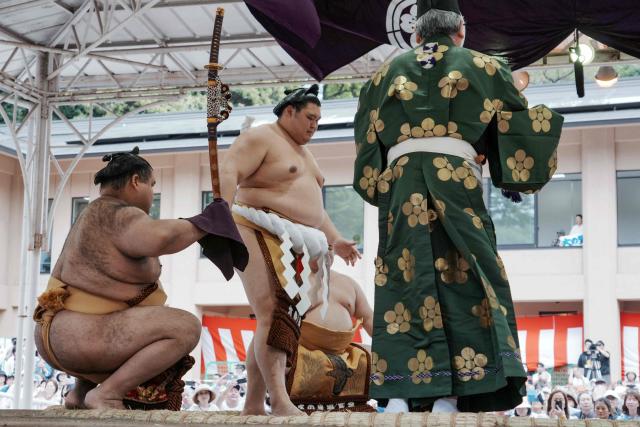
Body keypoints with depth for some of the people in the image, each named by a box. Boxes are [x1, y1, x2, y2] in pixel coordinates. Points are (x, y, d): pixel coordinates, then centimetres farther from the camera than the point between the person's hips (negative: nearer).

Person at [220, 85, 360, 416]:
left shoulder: (302, 152, 26)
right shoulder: (260, 138, -2)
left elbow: (313, 205, 31)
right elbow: (227, 173, -17)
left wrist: (335, 240, 21)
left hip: (295, 247, 9)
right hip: (262, 237, -9)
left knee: (281, 322, 1)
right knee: (273, 316, -22)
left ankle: (253, 406, 2)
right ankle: (281, 402, -32)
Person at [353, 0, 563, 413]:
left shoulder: (386, 74, 22)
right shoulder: (483, 68, 17)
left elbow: (366, 145, 21)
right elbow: (521, 130, 16)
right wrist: (521, 174, 29)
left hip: (400, 188, 2)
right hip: (457, 184, -2)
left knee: (409, 295, -3)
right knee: (471, 292, -5)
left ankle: (418, 398, -10)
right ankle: (479, 398, -14)